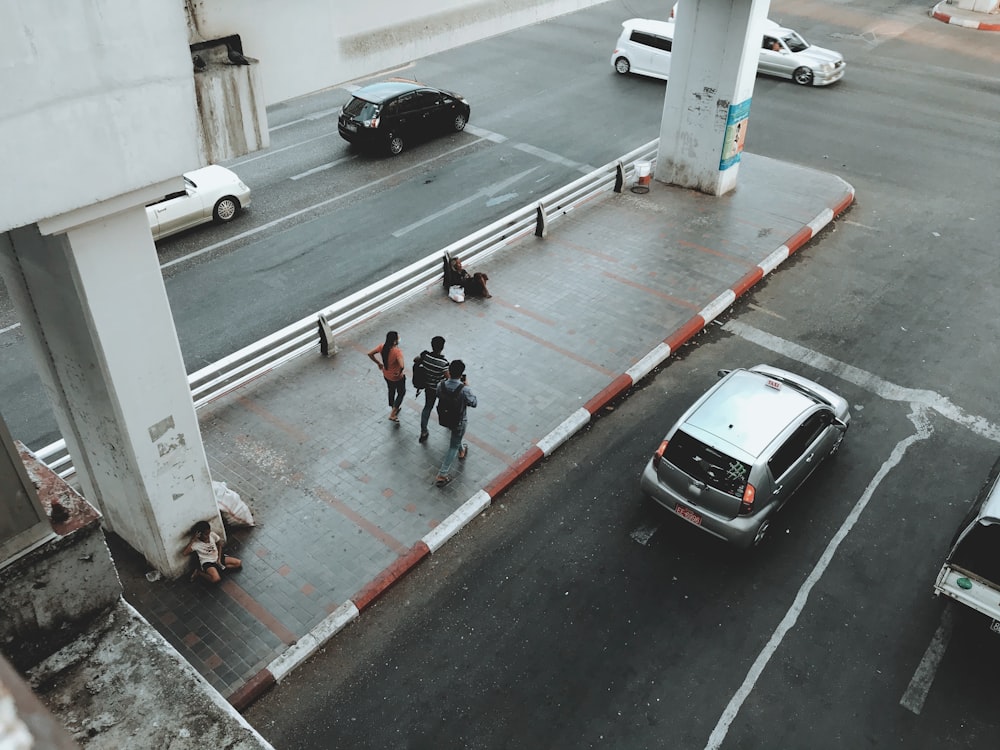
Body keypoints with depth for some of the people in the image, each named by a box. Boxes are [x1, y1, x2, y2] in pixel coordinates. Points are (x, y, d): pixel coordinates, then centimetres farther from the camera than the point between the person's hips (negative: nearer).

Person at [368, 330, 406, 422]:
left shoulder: (382, 347, -17)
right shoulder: (397, 351, -35)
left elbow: (370, 354, -5)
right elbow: (402, 365, -47)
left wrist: (378, 363, 7)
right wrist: (400, 373, -25)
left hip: (386, 375, 6)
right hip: (397, 377, -6)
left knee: (391, 391, 31)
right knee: (401, 393, 20)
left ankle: (393, 409, 54)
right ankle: (392, 415, 19)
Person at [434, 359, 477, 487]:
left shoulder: (441, 385, -22)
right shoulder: (464, 390, -34)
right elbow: (474, 403, -17)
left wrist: (447, 378, -1)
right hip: (459, 421, -5)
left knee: (456, 439, 36)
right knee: (453, 446, 12)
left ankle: (461, 452, 64)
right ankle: (442, 475, 15)